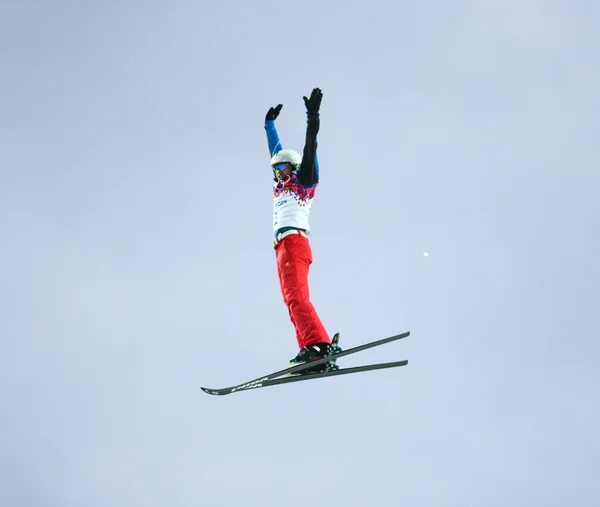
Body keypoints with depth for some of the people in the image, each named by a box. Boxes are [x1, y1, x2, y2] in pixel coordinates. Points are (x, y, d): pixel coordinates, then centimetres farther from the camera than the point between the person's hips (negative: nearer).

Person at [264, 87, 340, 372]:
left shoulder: (303, 181, 10)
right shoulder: (282, 186, 28)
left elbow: (309, 151, 0)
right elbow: (276, 152, 40)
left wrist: (312, 117, -6)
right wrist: (270, 124, 50)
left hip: (293, 241, -9)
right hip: (283, 247, 9)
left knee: (296, 296, -25)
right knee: (293, 301, -4)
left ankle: (319, 345, -39)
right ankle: (313, 353, -14)